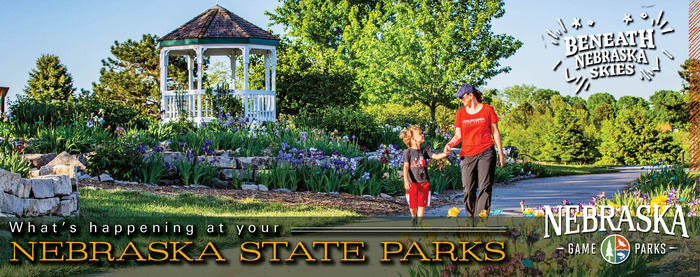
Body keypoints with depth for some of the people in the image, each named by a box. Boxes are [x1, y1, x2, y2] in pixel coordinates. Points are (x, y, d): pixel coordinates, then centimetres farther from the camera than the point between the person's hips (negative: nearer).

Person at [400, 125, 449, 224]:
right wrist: (406, 181, -19)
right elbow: (406, 167, -9)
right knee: (413, 205, 7)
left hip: (424, 182, 3)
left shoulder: (424, 151, 9)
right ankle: (413, 217, 36)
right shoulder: (408, 152, -4)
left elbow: (436, 156, 2)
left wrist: (445, 153, -18)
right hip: (412, 182, -3)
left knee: (422, 205, -1)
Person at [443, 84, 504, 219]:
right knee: (468, 190, -1)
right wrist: (449, 144, -11)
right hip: (467, 155, 3)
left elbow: (495, 132, 8)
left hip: (486, 153, -2)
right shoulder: (461, 113, 10)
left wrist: (501, 153, 7)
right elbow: (458, 135, 10)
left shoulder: (487, 110, 3)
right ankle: (471, 218, 13)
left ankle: (482, 216, -19)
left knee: (484, 187, -13)